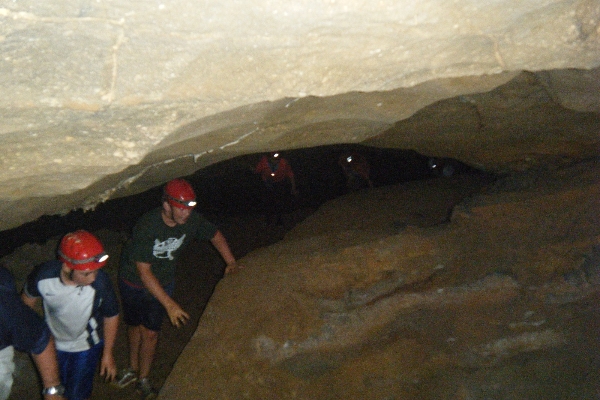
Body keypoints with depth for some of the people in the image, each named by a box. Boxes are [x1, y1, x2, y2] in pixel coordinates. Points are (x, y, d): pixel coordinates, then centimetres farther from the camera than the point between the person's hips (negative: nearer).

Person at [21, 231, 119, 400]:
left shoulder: (100, 282, -37)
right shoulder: (43, 275, -33)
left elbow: (111, 316, -17)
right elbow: (28, 298, -7)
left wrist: (108, 354, -6)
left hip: (86, 346, -2)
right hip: (53, 343, 2)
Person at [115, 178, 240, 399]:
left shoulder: (192, 220, -21)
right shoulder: (147, 226, -34)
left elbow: (215, 235, 0)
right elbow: (143, 271, -33)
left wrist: (231, 262, -9)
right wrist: (170, 304, -37)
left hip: (162, 282, 2)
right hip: (133, 281, -2)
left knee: (150, 333, 4)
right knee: (134, 326, 18)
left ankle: (143, 380, 26)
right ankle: (133, 368, 44)